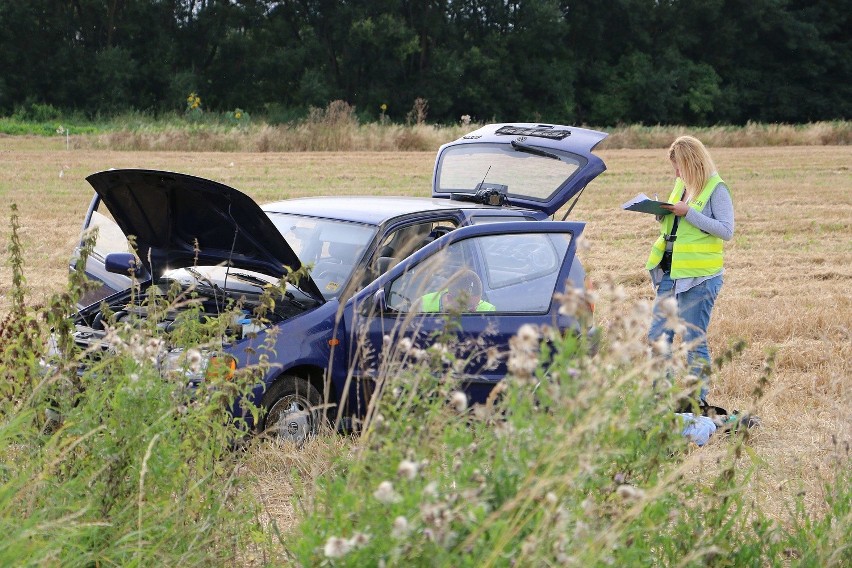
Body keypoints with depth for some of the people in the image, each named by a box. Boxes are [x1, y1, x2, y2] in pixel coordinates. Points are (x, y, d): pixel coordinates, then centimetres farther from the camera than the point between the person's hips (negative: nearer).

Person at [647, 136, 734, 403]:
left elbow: (726, 230, -18)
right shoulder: (681, 184, 13)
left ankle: (698, 399, 7)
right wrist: (661, 213, 2)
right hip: (670, 273, 8)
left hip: (699, 277, -8)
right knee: (657, 336, 9)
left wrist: (688, 212, -21)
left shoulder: (716, 189, -10)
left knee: (694, 341, -2)